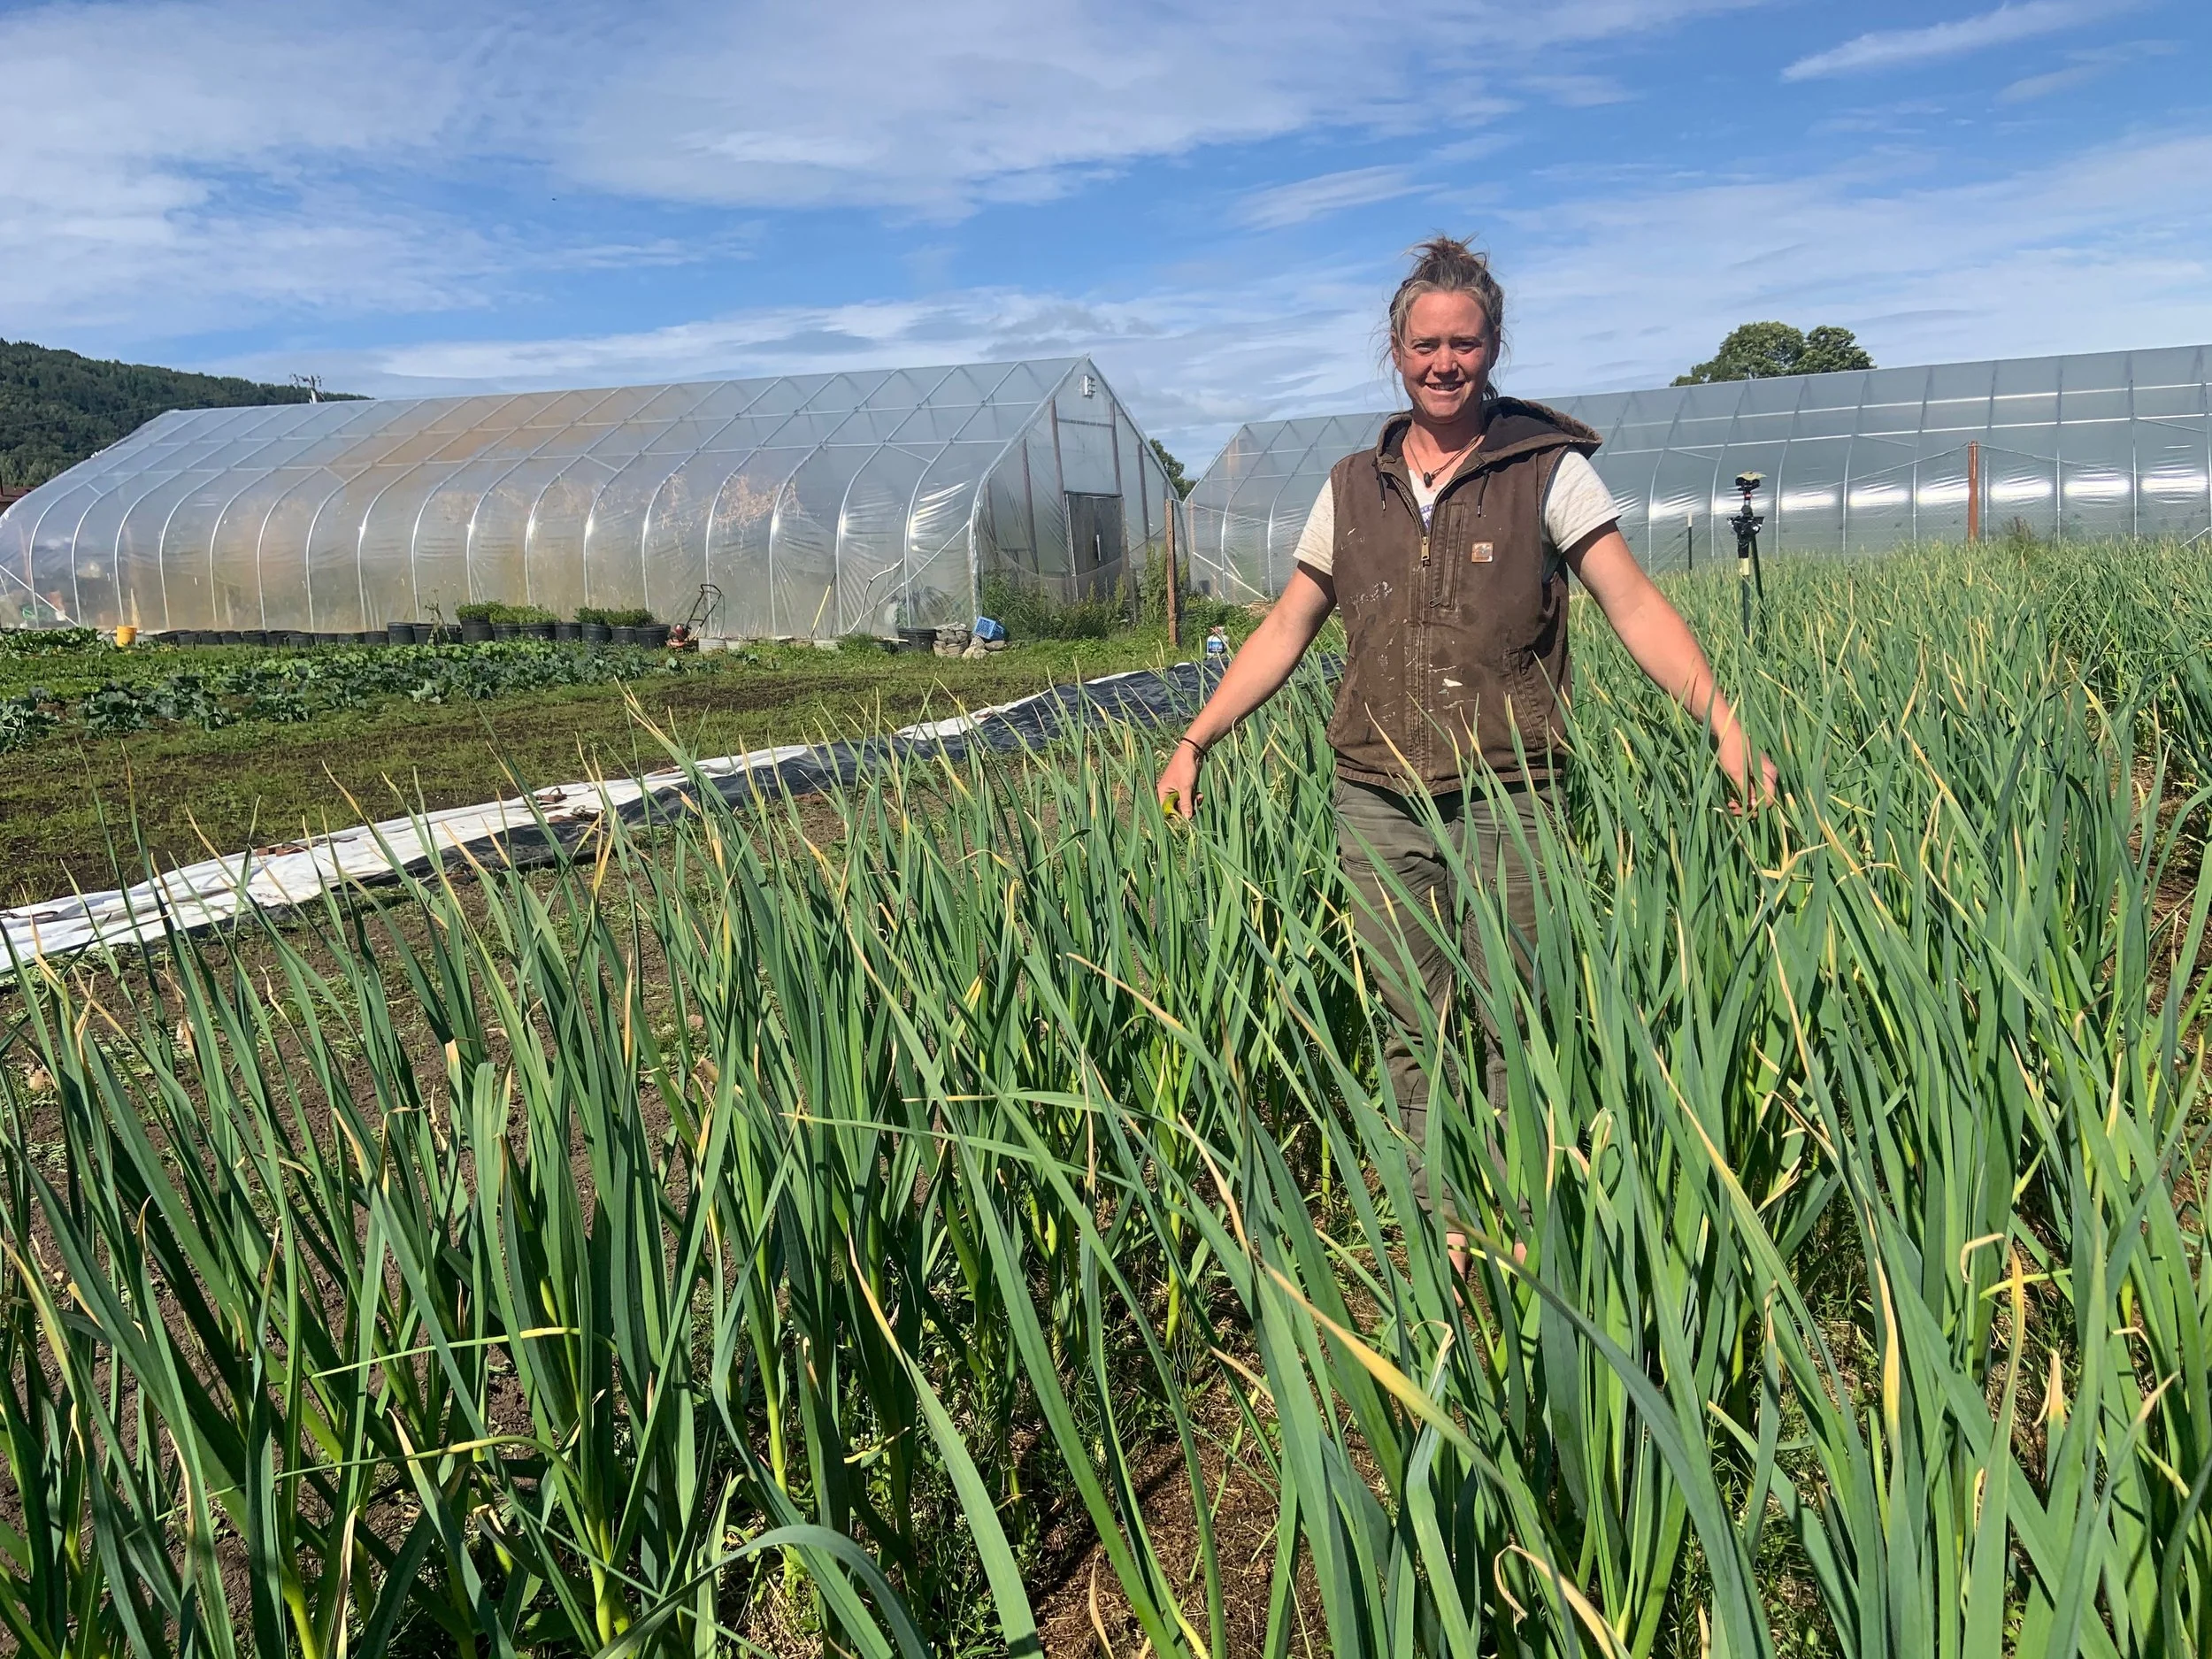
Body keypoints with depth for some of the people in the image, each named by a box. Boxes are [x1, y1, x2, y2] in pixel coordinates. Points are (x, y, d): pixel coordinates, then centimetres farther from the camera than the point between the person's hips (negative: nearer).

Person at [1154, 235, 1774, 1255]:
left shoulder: (1547, 471, 1)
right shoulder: (1353, 488, 11)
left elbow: (1635, 606, -6)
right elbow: (1286, 630, 14)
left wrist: (1720, 720, -19)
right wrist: (1195, 741, 10)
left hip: (1503, 798, -3)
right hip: (1377, 802, 3)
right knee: (1411, 1028, 8)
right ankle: (1440, 1221, 21)